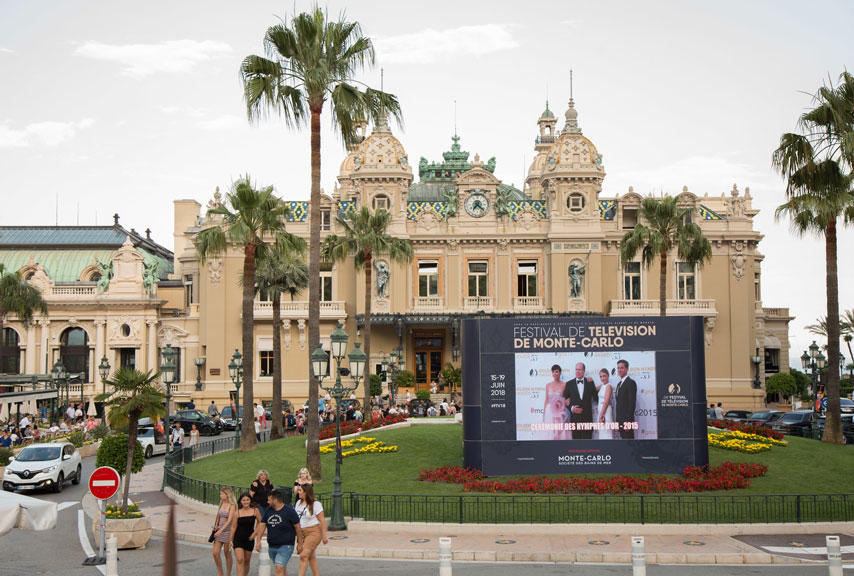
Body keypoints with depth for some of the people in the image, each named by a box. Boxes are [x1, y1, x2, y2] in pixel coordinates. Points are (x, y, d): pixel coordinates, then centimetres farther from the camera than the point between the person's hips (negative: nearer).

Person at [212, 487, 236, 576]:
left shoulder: (232, 506, -11)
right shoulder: (221, 504, 9)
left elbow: (229, 520, -20)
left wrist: (220, 531, -26)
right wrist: (215, 527, 10)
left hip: (228, 531, -6)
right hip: (219, 530, 6)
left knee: (227, 554, 4)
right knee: (215, 553, -1)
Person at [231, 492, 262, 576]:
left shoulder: (255, 511, -4)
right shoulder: (238, 513, -5)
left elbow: (260, 523, 6)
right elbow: (233, 527, 1)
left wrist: (255, 533, -3)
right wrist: (231, 540, 2)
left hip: (249, 539, 1)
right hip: (238, 539, -1)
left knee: (247, 560, 13)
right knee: (240, 560, -14)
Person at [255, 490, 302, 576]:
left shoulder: (289, 511, -8)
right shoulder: (268, 511, 9)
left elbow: (297, 527, -4)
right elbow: (262, 526, 7)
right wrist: (258, 541, -3)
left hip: (285, 546, -6)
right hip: (272, 546, 6)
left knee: (279, 569, -17)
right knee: (282, 568, 15)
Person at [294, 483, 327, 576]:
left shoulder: (316, 504, -11)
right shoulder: (299, 503, 9)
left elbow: (322, 521, -10)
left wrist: (324, 536, -12)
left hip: (313, 532, -7)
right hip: (301, 533, 7)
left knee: (304, 556, -15)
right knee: (311, 556, 11)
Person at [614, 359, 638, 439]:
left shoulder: (631, 383, -10)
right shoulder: (619, 384, 19)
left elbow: (632, 403, -16)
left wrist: (628, 421, -21)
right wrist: (617, 421, 15)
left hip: (626, 420, -9)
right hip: (620, 420, 9)